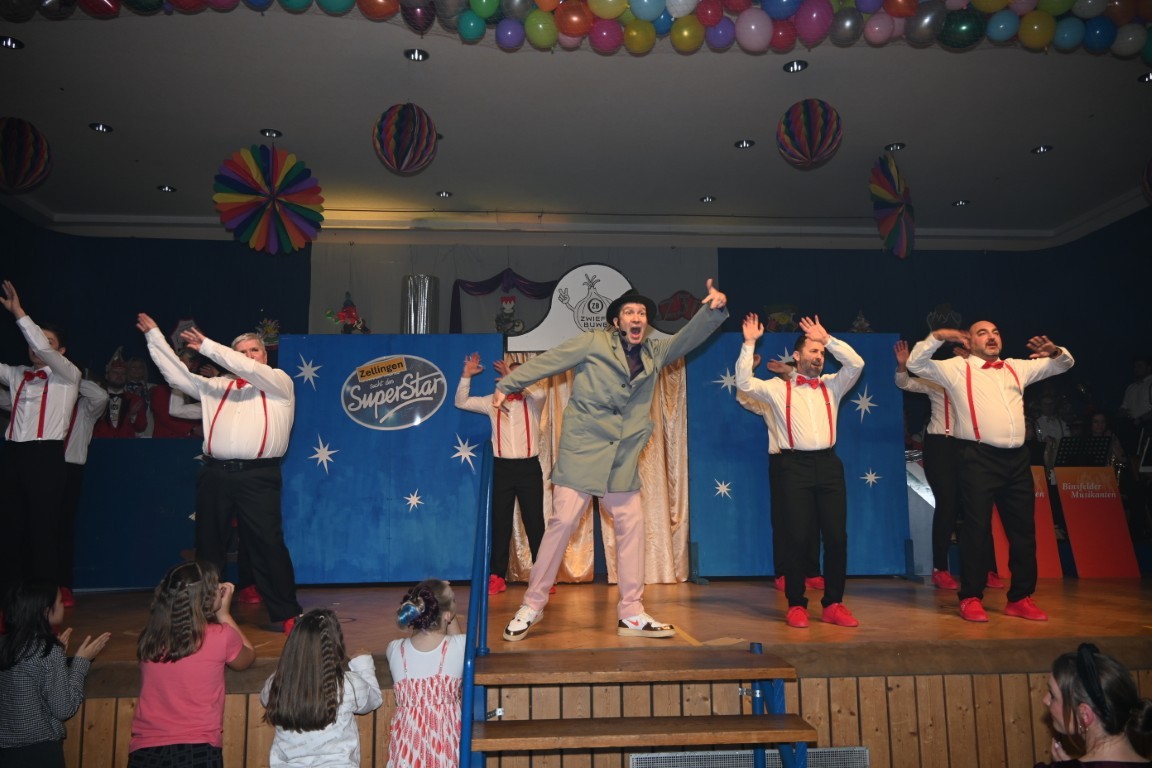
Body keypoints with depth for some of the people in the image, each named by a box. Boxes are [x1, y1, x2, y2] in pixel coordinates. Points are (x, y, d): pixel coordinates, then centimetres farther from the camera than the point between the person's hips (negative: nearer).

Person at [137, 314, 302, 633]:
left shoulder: (279, 383, 8)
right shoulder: (216, 386, 22)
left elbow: (250, 370, -8)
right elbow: (177, 374, 19)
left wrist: (208, 347, -5)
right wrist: (154, 336, 17)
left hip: (258, 476, -4)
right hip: (215, 474, 5)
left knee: (268, 545, -7)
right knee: (208, 546, 11)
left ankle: (285, 614, 1)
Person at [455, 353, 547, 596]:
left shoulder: (532, 402, 4)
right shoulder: (493, 402, 10)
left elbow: (541, 393, -20)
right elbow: (461, 402, 9)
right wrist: (467, 375, -3)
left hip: (529, 467, -2)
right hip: (502, 468, 2)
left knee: (534, 522, 1)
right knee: (500, 523, 5)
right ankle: (497, 577, 10)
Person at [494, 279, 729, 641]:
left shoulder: (654, 352, 14)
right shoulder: (593, 343, 0)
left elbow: (689, 337, 9)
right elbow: (546, 362, 1)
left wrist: (713, 310, -9)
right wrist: (506, 385, 2)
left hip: (623, 458, 5)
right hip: (582, 449, -5)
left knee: (631, 524, 2)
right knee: (562, 522, -7)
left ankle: (631, 614, 12)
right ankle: (532, 605, 7)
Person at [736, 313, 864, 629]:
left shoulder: (832, 385, 15)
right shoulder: (778, 388, 7)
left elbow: (856, 363, 2)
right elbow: (744, 383, -5)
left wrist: (827, 338, 1)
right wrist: (749, 344, -7)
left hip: (828, 465, 3)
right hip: (795, 466, -3)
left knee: (836, 536, 2)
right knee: (798, 538, -1)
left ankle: (833, 604, 13)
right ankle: (796, 605, 9)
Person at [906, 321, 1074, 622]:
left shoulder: (1017, 368, 20)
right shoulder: (957, 368, 6)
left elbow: (1065, 364, 28)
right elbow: (916, 364, -3)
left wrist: (1054, 351, 6)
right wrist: (938, 336, -12)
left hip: (1017, 458, 5)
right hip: (978, 457, -5)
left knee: (1023, 528, 9)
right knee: (977, 527, -3)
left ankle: (1020, 598, 21)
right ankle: (971, 598, 6)